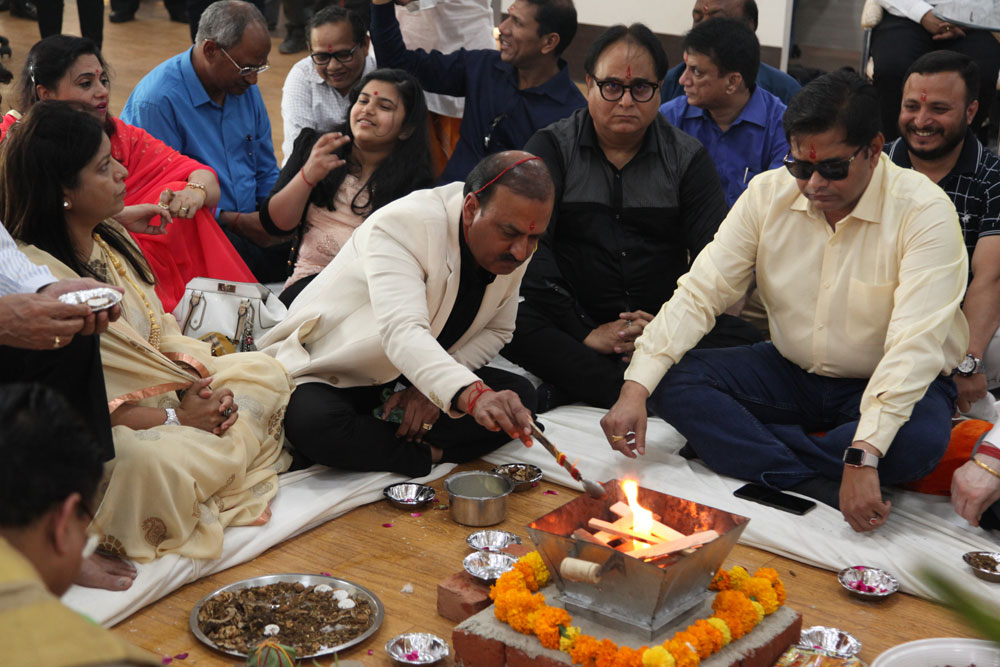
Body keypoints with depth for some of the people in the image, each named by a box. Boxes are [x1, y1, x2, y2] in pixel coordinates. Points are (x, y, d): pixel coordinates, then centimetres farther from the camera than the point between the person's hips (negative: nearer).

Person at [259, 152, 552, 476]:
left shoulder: (514, 247, -8)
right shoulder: (404, 224, -30)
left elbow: (496, 331, 4)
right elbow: (402, 333, -44)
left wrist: (434, 387, -16)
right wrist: (473, 396, -62)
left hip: (406, 376, 6)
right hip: (327, 373, -6)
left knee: (518, 396, -18)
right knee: (314, 425, -40)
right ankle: (432, 454, -19)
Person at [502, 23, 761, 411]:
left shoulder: (688, 157, 8)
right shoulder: (552, 148, 4)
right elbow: (529, 246, -8)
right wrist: (584, 333, -18)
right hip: (575, 325, -1)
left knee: (743, 339, -27)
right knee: (513, 319, -33)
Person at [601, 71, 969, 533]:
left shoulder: (925, 212, -21)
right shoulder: (769, 194, -8)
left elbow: (915, 344, -29)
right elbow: (698, 293, -11)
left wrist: (863, 456, -41)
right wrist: (636, 388, -25)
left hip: (886, 386, -3)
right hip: (791, 374, 4)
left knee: (919, 441, -38)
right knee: (674, 383, -19)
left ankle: (727, 446, -21)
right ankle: (820, 487, -26)